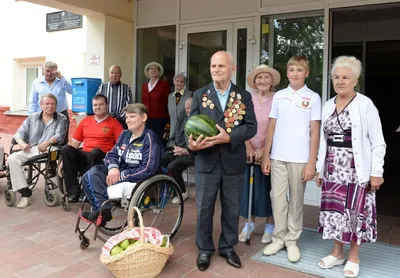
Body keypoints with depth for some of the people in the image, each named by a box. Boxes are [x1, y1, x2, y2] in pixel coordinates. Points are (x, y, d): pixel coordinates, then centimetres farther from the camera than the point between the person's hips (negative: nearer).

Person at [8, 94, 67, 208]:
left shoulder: (61, 119, 9)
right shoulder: (32, 117, 19)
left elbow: (59, 136, -8)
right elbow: (19, 133, 11)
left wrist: (48, 142, -28)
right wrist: (22, 143, -11)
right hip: (31, 150, 4)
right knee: (12, 158, -21)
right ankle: (25, 191, -16)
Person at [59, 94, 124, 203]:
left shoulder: (114, 123, 4)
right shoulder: (85, 121, 18)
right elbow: (74, 143, 18)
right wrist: (64, 160, 10)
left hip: (101, 157, -4)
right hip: (84, 156, 4)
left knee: (95, 152, -36)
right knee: (66, 149, -22)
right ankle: (74, 191, -22)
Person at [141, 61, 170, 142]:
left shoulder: (164, 85, 1)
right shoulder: (144, 86, 15)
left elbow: (167, 102, -1)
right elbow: (143, 103, 17)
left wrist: (167, 123, -5)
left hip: (160, 120, -4)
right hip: (146, 120, 4)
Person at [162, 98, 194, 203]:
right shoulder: (182, 121, 19)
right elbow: (172, 138, 18)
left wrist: (186, 151, -23)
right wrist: (174, 147, -4)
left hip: (191, 154, -7)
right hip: (177, 151, 7)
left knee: (172, 166, -27)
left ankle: (183, 192, -2)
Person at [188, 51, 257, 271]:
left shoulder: (244, 96, 2)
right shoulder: (200, 95, 4)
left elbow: (251, 127, -6)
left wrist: (229, 137, -22)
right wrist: (192, 143, -24)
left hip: (234, 162, 1)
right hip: (207, 161, 0)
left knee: (232, 209, 14)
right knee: (204, 208, 9)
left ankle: (228, 247, 33)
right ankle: (204, 249, 28)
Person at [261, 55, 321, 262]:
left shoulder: (313, 98, 0)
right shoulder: (278, 96, 7)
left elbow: (315, 132, -1)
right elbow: (271, 127, 8)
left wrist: (311, 162, -6)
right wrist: (265, 156, 4)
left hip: (300, 158, -2)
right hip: (278, 157, 2)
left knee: (296, 200, 8)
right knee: (277, 197, 6)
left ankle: (292, 240, 21)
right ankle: (279, 238, 20)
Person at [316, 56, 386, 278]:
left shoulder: (365, 105, -7)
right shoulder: (328, 106, 9)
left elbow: (377, 142, -7)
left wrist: (376, 172, -10)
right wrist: (319, 168, 10)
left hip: (357, 170, -4)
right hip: (332, 169, 5)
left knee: (355, 211, 5)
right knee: (333, 209, 10)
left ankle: (353, 256, 23)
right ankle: (337, 252, 27)